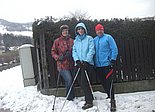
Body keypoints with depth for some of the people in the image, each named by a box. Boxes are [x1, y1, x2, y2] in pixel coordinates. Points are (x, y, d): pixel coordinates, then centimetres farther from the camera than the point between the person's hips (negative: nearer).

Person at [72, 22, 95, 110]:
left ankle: (89, 102, -5)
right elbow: (74, 51, 9)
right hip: (79, 63, 5)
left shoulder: (89, 38, 2)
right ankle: (90, 97, 22)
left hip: (87, 62, -5)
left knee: (84, 82, -13)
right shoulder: (76, 41, 16)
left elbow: (91, 51, -6)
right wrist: (77, 60, -9)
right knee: (80, 82, 5)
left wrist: (86, 61, -16)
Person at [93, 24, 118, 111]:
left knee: (109, 82, -11)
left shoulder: (108, 37, 0)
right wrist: (93, 62, 11)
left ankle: (112, 100, -9)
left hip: (107, 64, -5)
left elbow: (114, 49, -4)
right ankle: (109, 96, 27)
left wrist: (113, 60, -11)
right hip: (98, 65, 5)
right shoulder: (94, 40, 13)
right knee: (103, 82, 11)